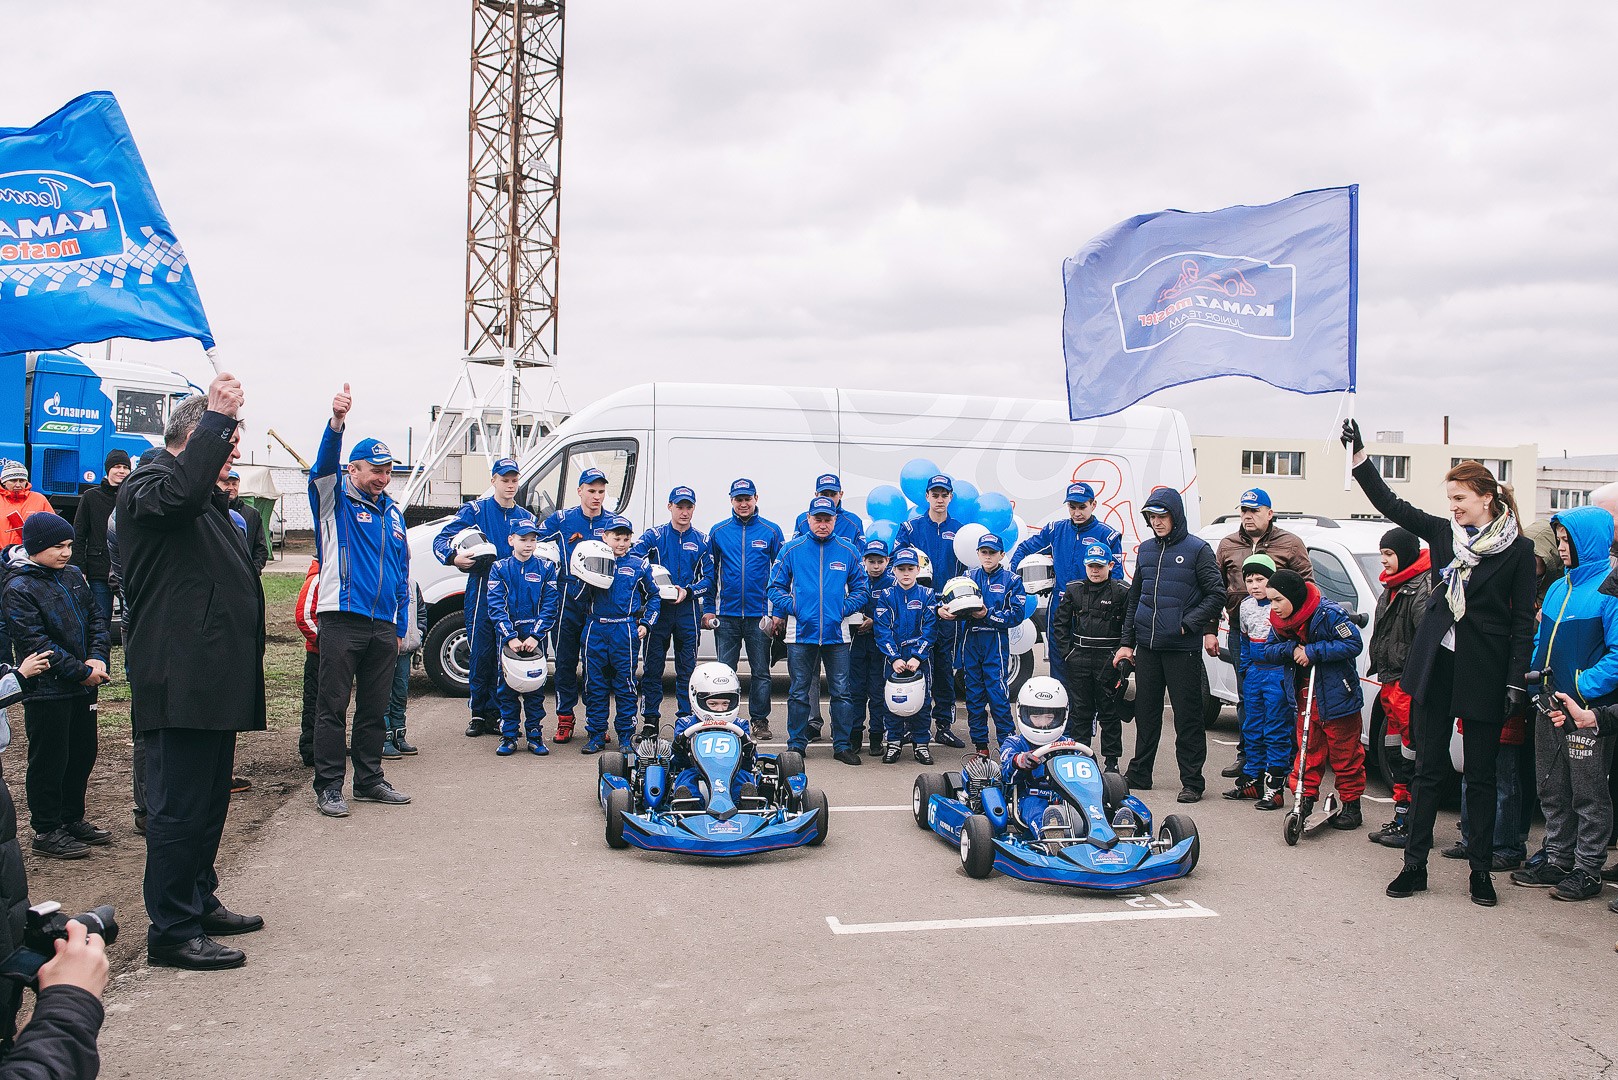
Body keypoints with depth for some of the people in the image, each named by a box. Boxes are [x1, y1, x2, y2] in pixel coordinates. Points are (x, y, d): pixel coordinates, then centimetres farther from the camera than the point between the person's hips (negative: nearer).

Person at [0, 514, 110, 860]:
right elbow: (35, 643, -19)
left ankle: (72, 819, 30)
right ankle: (46, 831, 13)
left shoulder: (73, 576, 9)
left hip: (82, 687, 7)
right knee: (49, 762, 2)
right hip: (47, 692, -7)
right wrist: (81, 671, -19)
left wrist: (98, 657, -6)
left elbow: (95, 618, 12)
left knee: (82, 755, 15)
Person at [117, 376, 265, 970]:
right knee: (179, 805, -6)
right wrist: (217, 417, -33)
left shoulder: (207, 501, 22)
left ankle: (200, 902, 30)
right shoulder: (146, 484, -10)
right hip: (178, 681, -10)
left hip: (212, 681, 10)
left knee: (209, 799, 18)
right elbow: (180, 491, -36)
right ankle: (171, 931, 2)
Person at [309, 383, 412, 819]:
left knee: (374, 708, 12)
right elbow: (324, 465, -21)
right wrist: (336, 422, -40)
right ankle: (328, 786, 4)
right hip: (342, 619, -5)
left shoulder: (393, 512, 16)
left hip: (384, 627, 5)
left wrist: (401, 626, 15)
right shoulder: (335, 498, 1)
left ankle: (370, 780, 22)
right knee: (333, 706, -2)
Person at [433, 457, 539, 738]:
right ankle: (478, 713, 9)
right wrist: (455, 557, -22)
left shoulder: (525, 517, 16)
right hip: (481, 590, -3)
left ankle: (494, 714, 11)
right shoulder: (475, 510, 4)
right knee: (480, 654, -2)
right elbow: (441, 540, -2)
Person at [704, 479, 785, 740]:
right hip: (726, 614, 1)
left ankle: (760, 720, 16)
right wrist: (708, 609, 4)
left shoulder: (771, 531, 2)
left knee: (760, 671, 6)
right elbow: (709, 573, 9)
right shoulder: (718, 532, 6)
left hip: (759, 614, -1)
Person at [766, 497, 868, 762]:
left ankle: (843, 745, 13)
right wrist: (789, 608, -7)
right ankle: (796, 744, 16)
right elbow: (776, 585, 7)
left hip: (836, 632, 1)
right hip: (801, 631, -1)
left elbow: (861, 587, 10)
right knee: (799, 692, 6)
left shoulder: (848, 551, 5)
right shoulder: (792, 549, 3)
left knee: (842, 691, 3)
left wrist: (845, 608, -4)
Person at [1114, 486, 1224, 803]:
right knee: (1146, 712, 12)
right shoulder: (1145, 550, 12)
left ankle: (1192, 781, 8)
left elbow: (1216, 594, -5)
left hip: (1182, 647, -5)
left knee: (1187, 715, 0)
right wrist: (1127, 641, 13)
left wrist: (1189, 624, -13)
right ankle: (1139, 774, 22)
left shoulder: (1197, 549, -4)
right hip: (1146, 646, 5)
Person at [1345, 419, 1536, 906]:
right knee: (1429, 769, 8)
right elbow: (1391, 505, 5)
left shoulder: (1518, 549, -4)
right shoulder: (1442, 533, 6)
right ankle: (1414, 865, 13)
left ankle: (1481, 871, 17)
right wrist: (1358, 455, -3)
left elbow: (1523, 622, -4)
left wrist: (1516, 681, -9)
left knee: (1481, 776, 6)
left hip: (1483, 673, -3)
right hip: (1435, 667, 3)